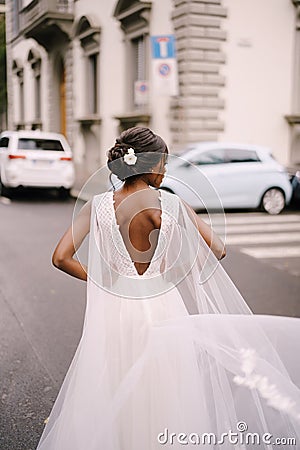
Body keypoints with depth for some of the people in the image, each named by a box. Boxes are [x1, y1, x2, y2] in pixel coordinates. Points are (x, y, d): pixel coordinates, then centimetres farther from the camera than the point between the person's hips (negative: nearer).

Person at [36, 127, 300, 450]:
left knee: (110, 404, 18)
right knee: (165, 400, 15)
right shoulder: (171, 205, -10)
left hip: (114, 312, 2)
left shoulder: (98, 206, -5)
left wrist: (98, 279, 7)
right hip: (162, 311, -2)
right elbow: (218, 250, -5)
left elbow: (61, 258, -7)